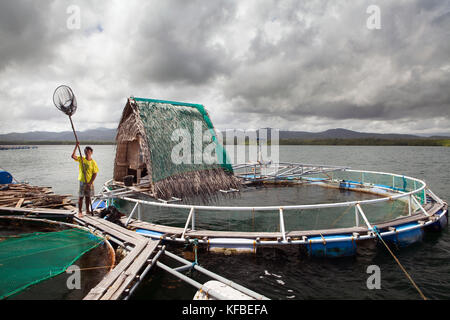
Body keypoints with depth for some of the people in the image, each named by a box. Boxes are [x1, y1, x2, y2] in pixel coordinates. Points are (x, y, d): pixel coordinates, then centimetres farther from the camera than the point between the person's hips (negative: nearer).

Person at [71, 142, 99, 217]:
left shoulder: (93, 162, -5)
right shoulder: (81, 159, -2)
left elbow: (95, 174, -5)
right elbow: (73, 156, -19)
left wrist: (90, 183, -12)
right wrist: (76, 146, -26)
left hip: (89, 182, 1)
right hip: (82, 181, -1)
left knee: (88, 196, 12)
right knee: (80, 197, 2)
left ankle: (87, 210, 26)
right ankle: (80, 212, 11)